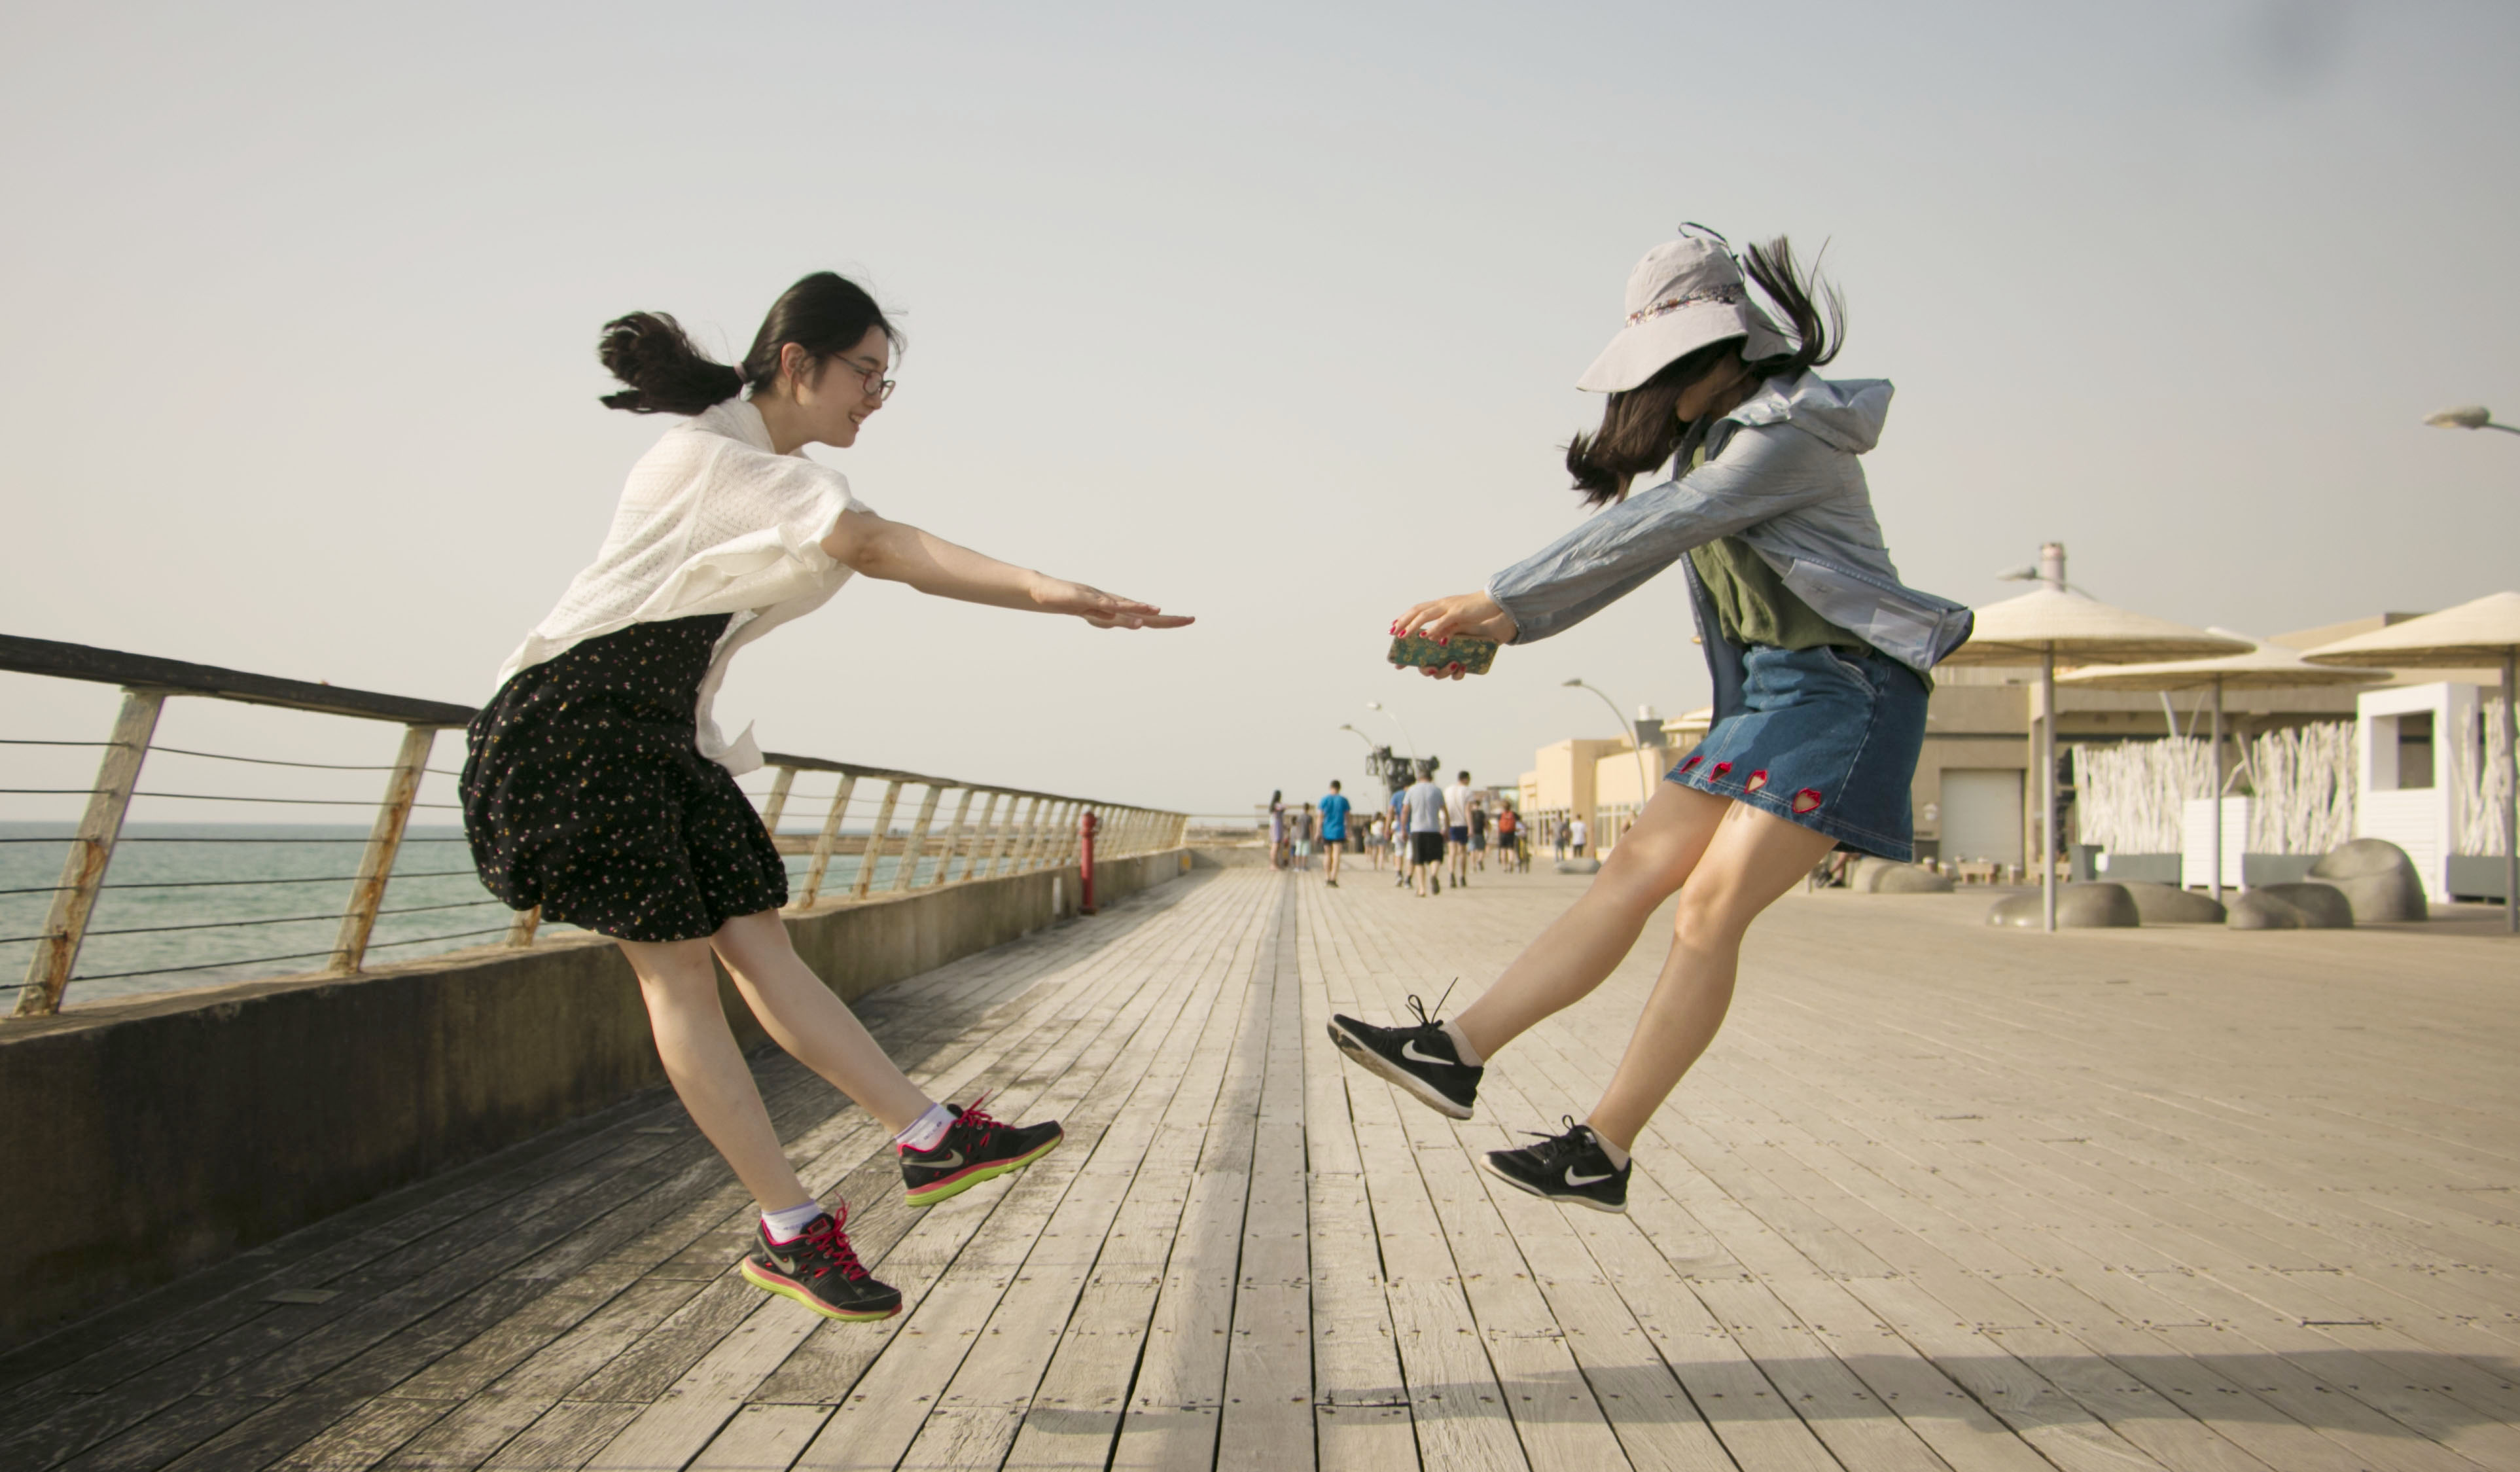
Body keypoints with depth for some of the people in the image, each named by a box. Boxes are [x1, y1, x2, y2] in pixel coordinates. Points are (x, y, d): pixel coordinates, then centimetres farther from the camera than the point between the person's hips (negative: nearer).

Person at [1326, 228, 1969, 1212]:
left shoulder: (1790, 426, -14)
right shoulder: (1718, 440, 16)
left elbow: (1648, 530, -22)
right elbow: (1633, 549, 14)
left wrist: (1497, 598, -24)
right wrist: (1506, 627, 2)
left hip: (1845, 688, -9)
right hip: (1768, 691, 9)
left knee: (1710, 909, -14)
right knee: (1631, 874, -1)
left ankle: (1603, 1152, -8)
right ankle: (1458, 1053, -4)